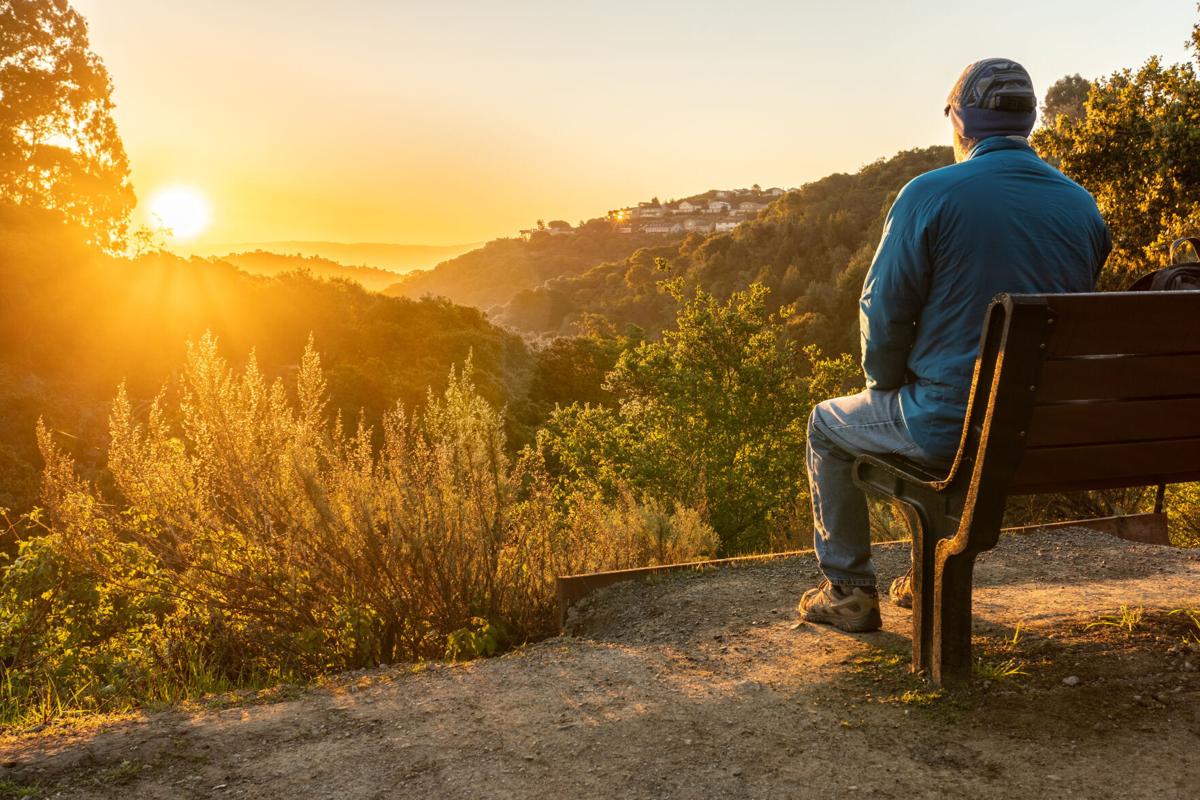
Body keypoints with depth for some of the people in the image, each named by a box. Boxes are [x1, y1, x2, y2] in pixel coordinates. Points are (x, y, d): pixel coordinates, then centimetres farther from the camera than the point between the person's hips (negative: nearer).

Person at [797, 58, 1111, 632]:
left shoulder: (930, 195, -13)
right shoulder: (1083, 206, 5)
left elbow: (883, 310, -10)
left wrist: (885, 385, 9)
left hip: (952, 424, -6)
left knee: (828, 426, 21)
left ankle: (848, 592, 24)